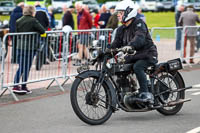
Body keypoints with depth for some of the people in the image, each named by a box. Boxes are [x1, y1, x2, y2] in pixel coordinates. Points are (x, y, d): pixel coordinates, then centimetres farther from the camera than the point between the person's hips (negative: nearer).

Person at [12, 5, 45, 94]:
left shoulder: (18, 21, 5)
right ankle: (23, 87, 8)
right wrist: (35, 31, 9)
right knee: (27, 67, 4)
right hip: (30, 47, -5)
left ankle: (15, 86, 2)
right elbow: (42, 31, -10)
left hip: (19, 47, 5)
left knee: (20, 67, 12)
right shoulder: (33, 21, -9)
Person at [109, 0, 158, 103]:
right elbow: (116, 43, 7)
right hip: (132, 56, 8)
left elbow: (140, 38, -32)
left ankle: (145, 94, -34)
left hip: (147, 54, -8)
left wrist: (130, 46, -52)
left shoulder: (139, 23, -13)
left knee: (137, 67, -34)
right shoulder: (121, 30, 13)